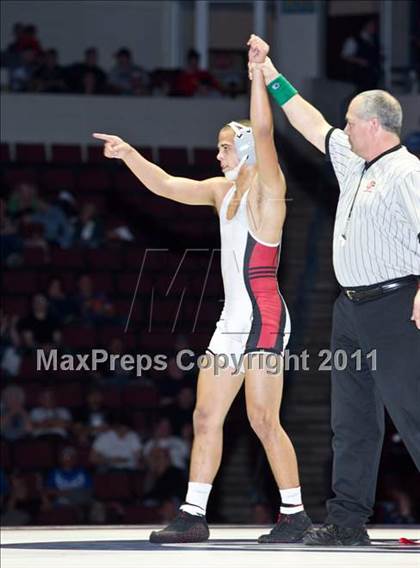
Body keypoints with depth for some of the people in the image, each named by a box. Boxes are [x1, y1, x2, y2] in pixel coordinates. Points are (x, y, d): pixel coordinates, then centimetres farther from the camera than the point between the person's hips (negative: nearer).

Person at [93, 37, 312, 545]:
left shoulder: (267, 188, -6)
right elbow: (167, 186, 20)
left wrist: (258, 74, -25)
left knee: (263, 419, -10)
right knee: (206, 417, 6)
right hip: (233, 319, 9)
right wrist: (129, 155, 10)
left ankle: (294, 515, -5)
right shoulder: (223, 189, 16)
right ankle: (192, 516, 8)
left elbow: (263, 132, -21)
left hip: (263, 318, -9)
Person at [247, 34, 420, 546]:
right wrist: (271, 76, 29)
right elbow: (312, 125, 27)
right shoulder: (353, 162, 16)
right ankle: (347, 519, 14)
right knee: (352, 421, 10)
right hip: (352, 308, 10)